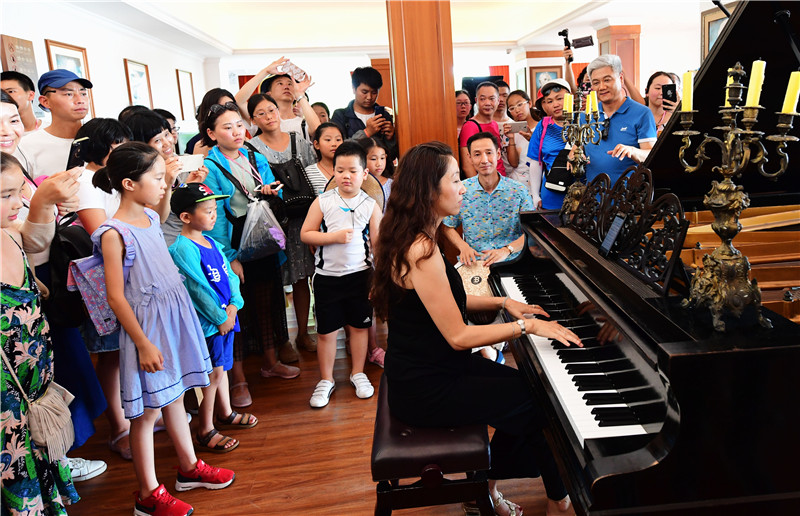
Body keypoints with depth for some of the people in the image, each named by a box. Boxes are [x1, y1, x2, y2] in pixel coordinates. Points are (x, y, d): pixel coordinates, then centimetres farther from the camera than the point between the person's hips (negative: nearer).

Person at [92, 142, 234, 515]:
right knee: (147, 411, 4)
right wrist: (143, 344, -17)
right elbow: (116, 297, -18)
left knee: (174, 396, 21)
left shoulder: (150, 217, 6)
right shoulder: (114, 233, -19)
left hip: (175, 316, 8)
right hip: (147, 326, -8)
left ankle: (189, 467, 36)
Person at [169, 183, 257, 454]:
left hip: (225, 316, 8)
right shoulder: (183, 249, -19)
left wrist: (234, 305, -7)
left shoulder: (211, 243, 8)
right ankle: (205, 431, 14)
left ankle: (224, 413, 41)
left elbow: (229, 275, 9)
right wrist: (220, 318, -15)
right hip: (206, 321, -8)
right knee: (212, 373, 0)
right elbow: (199, 288, -21)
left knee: (221, 366, 22)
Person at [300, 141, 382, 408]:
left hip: (359, 275, 0)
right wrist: (334, 237, -17)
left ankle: (358, 373, 32)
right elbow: (305, 234, -4)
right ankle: (326, 380, 24)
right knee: (326, 331, 7)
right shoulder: (322, 201, -3)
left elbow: (378, 244, 0)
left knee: (359, 326, 11)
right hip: (327, 276, 0)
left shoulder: (370, 205, -2)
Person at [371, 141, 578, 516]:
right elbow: (458, 336, -25)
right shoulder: (421, 252, -27)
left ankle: (487, 485, 24)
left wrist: (503, 302, 6)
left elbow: (445, 302, 15)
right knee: (540, 403, -3)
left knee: (527, 386, 13)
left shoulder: (411, 239, 6)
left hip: (424, 368, 10)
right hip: (427, 389, -10)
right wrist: (528, 325, -19)